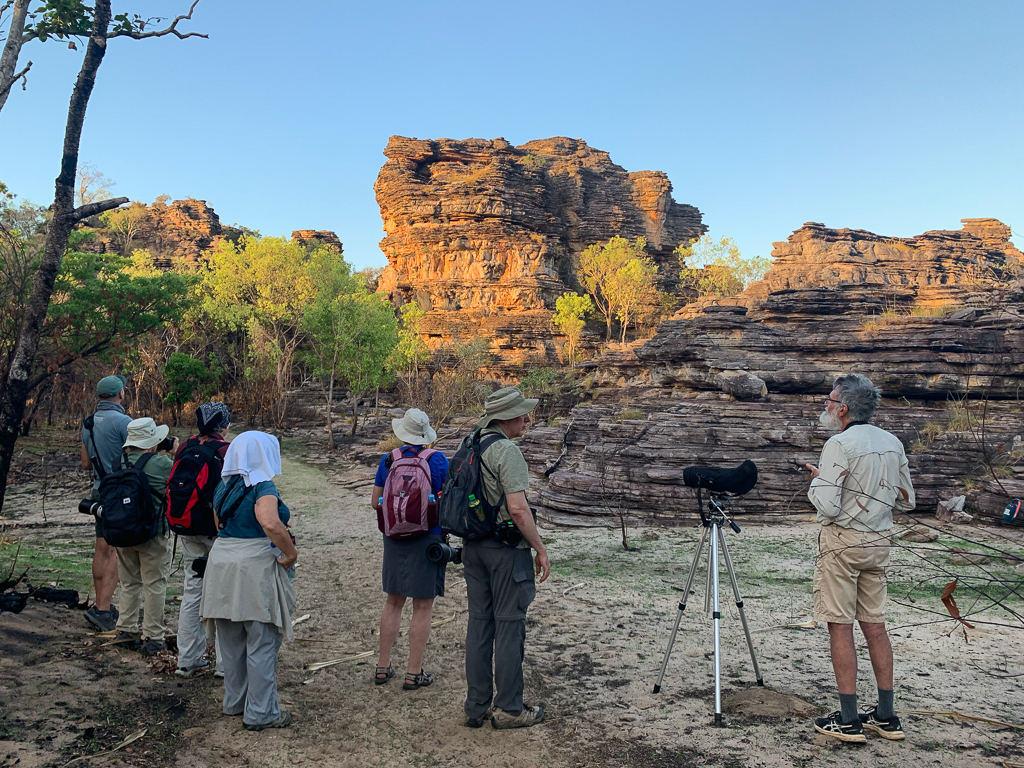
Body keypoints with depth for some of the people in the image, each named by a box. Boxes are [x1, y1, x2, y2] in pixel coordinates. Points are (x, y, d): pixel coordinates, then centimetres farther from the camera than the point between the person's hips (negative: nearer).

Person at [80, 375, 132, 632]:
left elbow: (86, 463, 16)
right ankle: (103, 608, -8)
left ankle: (101, 604, 20)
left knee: (102, 548, 13)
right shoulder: (122, 421, -16)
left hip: (100, 492, 8)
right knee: (118, 551, -6)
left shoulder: (89, 423, 10)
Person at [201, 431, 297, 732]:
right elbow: (270, 524, -32)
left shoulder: (224, 486, 9)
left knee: (232, 641, 18)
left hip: (222, 561, 8)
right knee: (262, 644, 2)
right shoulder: (262, 487, -16)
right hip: (255, 567, -8)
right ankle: (261, 713, 9)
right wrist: (291, 552, -21)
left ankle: (234, 701, 31)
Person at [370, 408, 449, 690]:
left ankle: (383, 667, 24)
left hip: (395, 537, 4)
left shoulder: (388, 460, -1)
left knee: (393, 602, 16)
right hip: (429, 537, -3)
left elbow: (375, 502, 5)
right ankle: (414, 673, 11)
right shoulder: (437, 459, -9)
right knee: (422, 607, 5)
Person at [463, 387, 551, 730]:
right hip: (507, 549, -8)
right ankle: (509, 708, 10)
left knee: (479, 624, 12)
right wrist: (541, 550, -13)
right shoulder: (507, 451, -17)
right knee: (509, 626, 1)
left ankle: (477, 706, 20)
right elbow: (517, 509, -22)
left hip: (473, 547, 8)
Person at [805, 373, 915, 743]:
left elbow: (827, 506, -21)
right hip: (879, 542, 7)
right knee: (875, 625, 13)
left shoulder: (840, 445, -16)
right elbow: (906, 501, 14)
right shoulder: (893, 443, 7)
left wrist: (816, 481, -3)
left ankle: (848, 720, 4)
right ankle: (886, 716, 20)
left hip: (842, 542, -7)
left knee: (840, 627, -1)